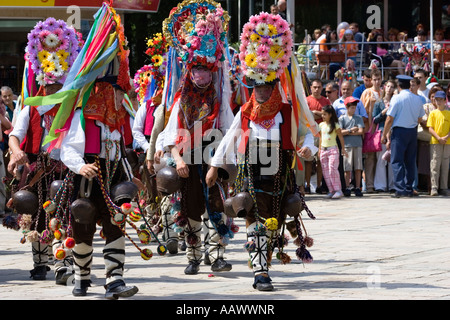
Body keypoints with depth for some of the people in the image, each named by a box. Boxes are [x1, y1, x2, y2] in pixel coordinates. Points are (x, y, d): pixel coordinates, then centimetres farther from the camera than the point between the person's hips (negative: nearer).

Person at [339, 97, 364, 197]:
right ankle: (347, 188, 2)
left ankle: (358, 188, 3)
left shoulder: (359, 118, 10)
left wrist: (348, 132, -3)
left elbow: (361, 131, -1)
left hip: (358, 145, 1)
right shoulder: (342, 118, 6)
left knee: (358, 168, 0)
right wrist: (352, 130, -4)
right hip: (347, 146, -1)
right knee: (347, 169, -3)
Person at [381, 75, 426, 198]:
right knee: (410, 161, 11)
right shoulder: (418, 99, 5)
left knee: (397, 161, -3)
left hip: (399, 131, -5)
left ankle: (400, 190, -11)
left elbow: (390, 119, -10)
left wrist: (384, 135, -2)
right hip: (413, 132, 5)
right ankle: (409, 189, 13)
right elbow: (420, 120, 10)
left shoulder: (396, 98, -9)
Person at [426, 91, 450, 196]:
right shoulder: (433, 113, 6)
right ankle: (434, 187, -7)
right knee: (435, 165, -6)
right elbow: (430, 128, 0)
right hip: (435, 142, -1)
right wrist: (438, 138, -12)